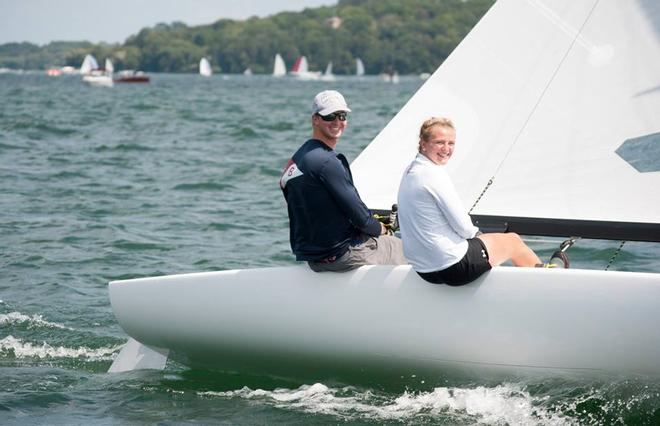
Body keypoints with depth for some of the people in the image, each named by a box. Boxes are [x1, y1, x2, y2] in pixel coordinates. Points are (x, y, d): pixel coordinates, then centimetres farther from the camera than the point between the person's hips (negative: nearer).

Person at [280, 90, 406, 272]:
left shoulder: (296, 158, 9)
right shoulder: (327, 161, -21)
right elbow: (357, 212, -18)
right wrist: (379, 229, 2)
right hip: (342, 254, -9)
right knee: (404, 249, 11)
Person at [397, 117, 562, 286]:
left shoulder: (410, 172, 7)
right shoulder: (434, 175, -22)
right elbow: (463, 227, -18)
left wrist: (474, 233, 12)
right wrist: (475, 233, 5)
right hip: (452, 267, -9)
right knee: (513, 241, 15)